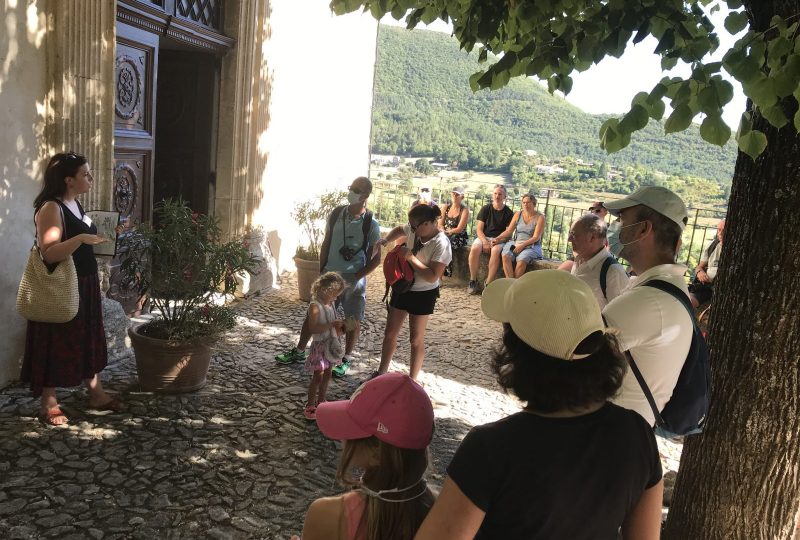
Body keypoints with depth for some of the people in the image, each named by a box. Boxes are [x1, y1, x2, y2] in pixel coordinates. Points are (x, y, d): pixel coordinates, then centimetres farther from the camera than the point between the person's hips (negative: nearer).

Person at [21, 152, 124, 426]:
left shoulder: (75, 204, 10)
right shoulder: (50, 208, -18)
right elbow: (49, 253, -27)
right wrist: (80, 239, -35)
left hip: (84, 285, 9)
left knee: (89, 339, 14)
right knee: (56, 345, 1)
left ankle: (97, 394, 25)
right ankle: (48, 404, 14)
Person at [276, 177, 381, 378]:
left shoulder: (371, 224, -10)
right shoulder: (336, 214, 0)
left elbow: (376, 258, -6)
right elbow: (326, 244, 8)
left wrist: (356, 277, -12)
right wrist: (321, 271, 5)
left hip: (354, 278, -3)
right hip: (330, 274, 3)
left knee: (353, 321, 5)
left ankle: (346, 359, 24)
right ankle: (299, 351, 28)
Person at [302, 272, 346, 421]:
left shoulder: (331, 304, 6)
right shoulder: (315, 306, -19)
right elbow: (312, 328, -26)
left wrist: (339, 326, -4)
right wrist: (331, 324, -28)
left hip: (331, 345, 8)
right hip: (320, 346, -8)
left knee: (327, 376, 16)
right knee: (318, 377, -1)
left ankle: (321, 402, 31)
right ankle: (309, 407, 12)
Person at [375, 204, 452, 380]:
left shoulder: (441, 244, -26)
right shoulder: (415, 230, -8)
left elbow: (432, 277, -30)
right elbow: (399, 230, 17)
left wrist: (411, 258, -28)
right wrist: (386, 240, -2)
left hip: (423, 294, -6)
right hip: (402, 287, 7)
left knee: (416, 340, 7)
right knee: (390, 333, 15)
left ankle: (412, 380, 22)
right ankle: (382, 371, 32)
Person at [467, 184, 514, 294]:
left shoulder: (509, 213, 5)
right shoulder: (485, 209, 7)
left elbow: (508, 233, 0)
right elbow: (479, 229, 2)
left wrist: (497, 240, -20)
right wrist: (485, 242, -16)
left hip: (499, 240, -1)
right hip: (483, 237, 1)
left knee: (496, 251, -36)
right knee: (474, 248, -32)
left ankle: (488, 283, -32)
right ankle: (473, 281, -22)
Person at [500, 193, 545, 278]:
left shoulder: (540, 217, 0)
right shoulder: (518, 214, 11)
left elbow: (536, 237, -8)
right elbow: (509, 231, 8)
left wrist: (522, 245, -20)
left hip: (531, 246, -3)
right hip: (515, 243, 3)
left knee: (521, 260, -35)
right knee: (505, 256, -29)